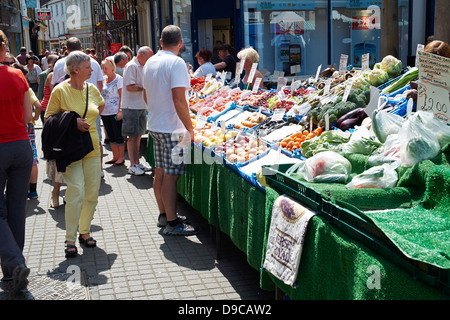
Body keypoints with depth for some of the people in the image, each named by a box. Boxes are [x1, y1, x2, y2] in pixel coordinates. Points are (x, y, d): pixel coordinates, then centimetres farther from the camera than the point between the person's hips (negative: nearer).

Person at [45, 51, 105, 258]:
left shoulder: (92, 89, 8)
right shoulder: (60, 90, -7)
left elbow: (101, 105, 30)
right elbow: (48, 119, -5)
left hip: (92, 147, 6)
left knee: (92, 193, 7)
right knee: (76, 192, -13)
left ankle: (85, 232, 24)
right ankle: (70, 239, -2)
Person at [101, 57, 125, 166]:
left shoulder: (119, 79, -6)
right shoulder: (103, 79, 12)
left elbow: (122, 96, -9)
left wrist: (120, 111, -17)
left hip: (115, 112, -6)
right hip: (105, 112, 6)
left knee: (118, 136, -1)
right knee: (111, 136, 11)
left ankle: (121, 158, 6)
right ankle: (115, 157, 20)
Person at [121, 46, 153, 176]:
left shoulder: (142, 67, 17)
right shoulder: (131, 66, -13)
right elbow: (130, 87, -21)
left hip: (141, 107, 9)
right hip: (132, 107, -9)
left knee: (138, 136, 13)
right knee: (132, 136, -4)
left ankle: (137, 163, 20)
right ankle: (132, 166, 2)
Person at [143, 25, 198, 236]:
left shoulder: (150, 62, 11)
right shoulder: (176, 63, -15)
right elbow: (179, 100, -22)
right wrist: (190, 128, -16)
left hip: (154, 125, 8)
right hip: (172, 128, -8)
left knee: (160, 172, 15)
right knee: (170, 176, -4)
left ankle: (163, 215, 26)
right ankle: (172, 224, 3)